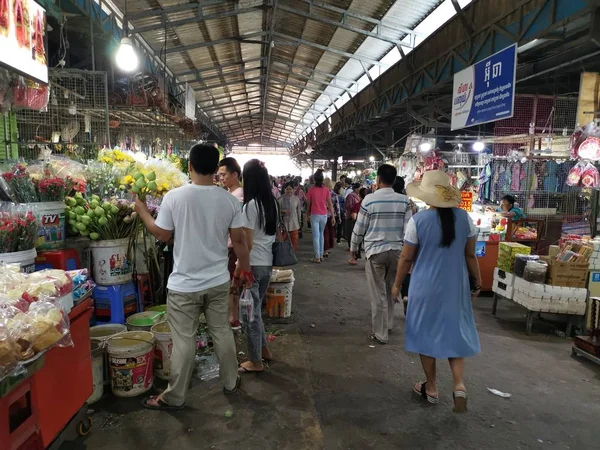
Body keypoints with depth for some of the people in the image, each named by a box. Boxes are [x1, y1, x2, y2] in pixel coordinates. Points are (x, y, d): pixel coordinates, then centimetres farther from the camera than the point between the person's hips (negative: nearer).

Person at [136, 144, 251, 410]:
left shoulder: (175, 197, -13)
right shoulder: (229, 199, -6)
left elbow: (162, 235, -4)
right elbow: (239, 240, -1)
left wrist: (142, 212, 12)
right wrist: (245, 269, 13)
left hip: (184, 284, -3)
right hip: (218, 281, 3)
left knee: (184, 341, 8)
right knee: (222, 332, 18)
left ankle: (174, 397, 23)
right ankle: (230, 382, 34)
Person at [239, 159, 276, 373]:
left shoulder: (251, 205, -17)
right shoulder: (272, 202, 6)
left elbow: (247, 243, -17)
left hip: (253, 264, -8)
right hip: (268, 262, 8)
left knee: (250, 311, 6)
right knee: (255, 308, 22)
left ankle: (255, 361, 18)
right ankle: (264, 349, 35)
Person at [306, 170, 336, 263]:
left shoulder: (311, 190, -7)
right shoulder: (326, 190, -2)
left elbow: (308, 204, 0)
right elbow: (330, 204, -2)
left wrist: (308, 215, 13)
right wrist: (333, 216, 2)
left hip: (314, 215, -3)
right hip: (324, 215, 3)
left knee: (316, 236, 0)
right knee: (321, 235, 17)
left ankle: (317, 257, -1)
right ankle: (321, 255, 21)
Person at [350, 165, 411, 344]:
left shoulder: (369, 200, -8)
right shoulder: (404, 200, -2)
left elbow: (359, 228, -3)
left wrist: (354, 248, 11)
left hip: (375, 251, -3)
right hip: (397, 250, 3)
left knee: (379, 294, 5)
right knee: (391, 291, 20)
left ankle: (381, 334, 13)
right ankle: (388, 324, 35)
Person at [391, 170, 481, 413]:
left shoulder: (418, 220, -15)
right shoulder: (464, 217, -5)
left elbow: (406, 258, -8)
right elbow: (470, 255, 1)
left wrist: (397, 284, 5)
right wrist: (477, 282, 14)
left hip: (426, 285, -3)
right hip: (456, 284, 3)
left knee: (427, 333, 12)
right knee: (455, 331, 17)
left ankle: (431, 388, 24)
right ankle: (459, 385, 4)